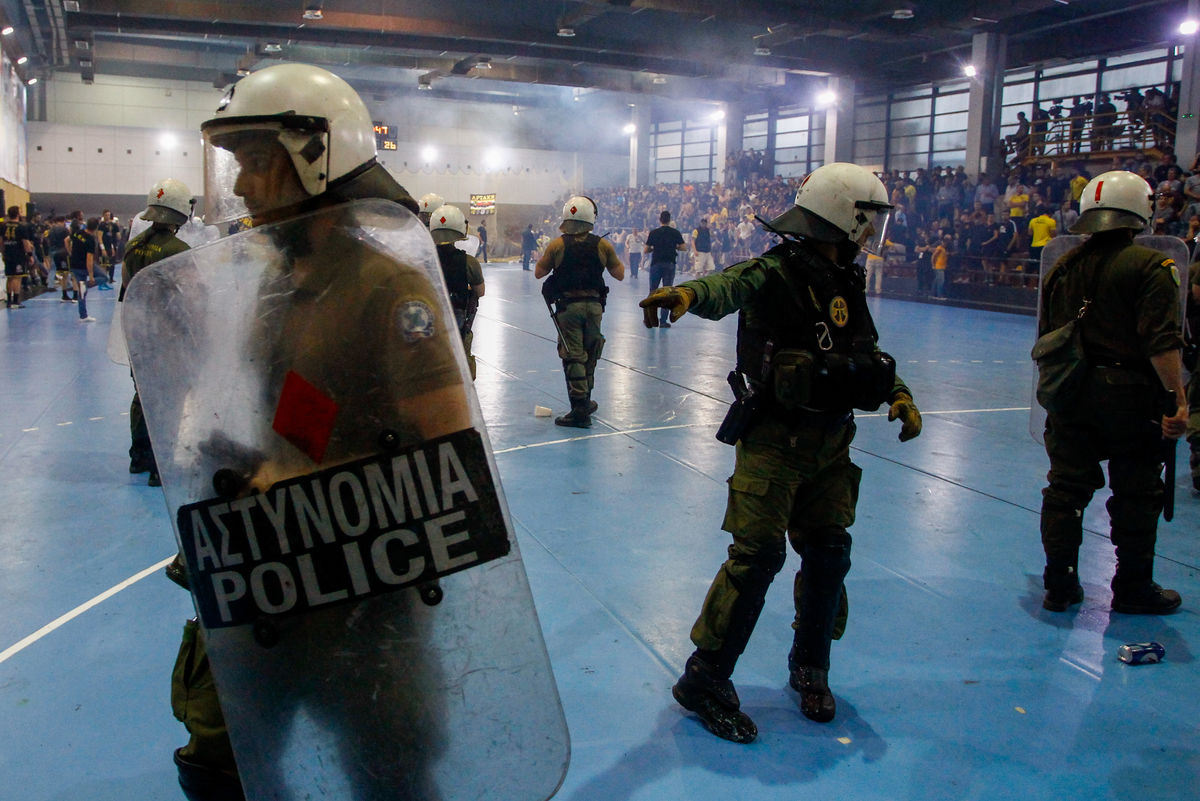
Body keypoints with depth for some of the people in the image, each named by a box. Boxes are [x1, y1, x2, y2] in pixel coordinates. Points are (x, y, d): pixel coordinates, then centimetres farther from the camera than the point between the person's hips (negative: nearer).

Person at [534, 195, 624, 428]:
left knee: (573, 356, -1)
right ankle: (585, 401, 31)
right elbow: (619, 275, 7)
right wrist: (614, 256, 23)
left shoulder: (557, 245, -6)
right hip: (594, 305, 3)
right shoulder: (603, 245, -2)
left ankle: (580, 408, -6)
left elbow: (538, 273, 4)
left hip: (568, 306, -2)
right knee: (589, 355, 17)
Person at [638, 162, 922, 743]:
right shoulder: (775, 272, -14)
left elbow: (869, 350, 20)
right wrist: (686, 294, -57)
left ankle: (810, 668, 31)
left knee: (828, 553, 11)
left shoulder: (847, 283, 11)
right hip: (775, 438, -7)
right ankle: (705, 679, 2)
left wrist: (899, 396, 3)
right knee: (757, 554, -11)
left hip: (831, 440, 7)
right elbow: (729, 286, -35)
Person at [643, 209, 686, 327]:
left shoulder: (653, 233, -1)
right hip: (670, 264, 0)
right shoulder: (675, 233, 0)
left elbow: (645, 250, 0)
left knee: (653, 291, 12)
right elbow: (684, 248, 1)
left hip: (656, 264, 0)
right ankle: (663, 321, 1)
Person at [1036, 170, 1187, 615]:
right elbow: (1161, 342, -19)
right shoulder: (1150, 266, -10)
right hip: (1129, 395, -4)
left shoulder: (1063, 268, 7)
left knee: (1066, 488, 10)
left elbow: (1046, 340, 14)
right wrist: (1178, 397, -17)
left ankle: (1059, 585, 14)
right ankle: (1133, 589, 20)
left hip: (1070, 394, 5)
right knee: (1137, 495, 10)